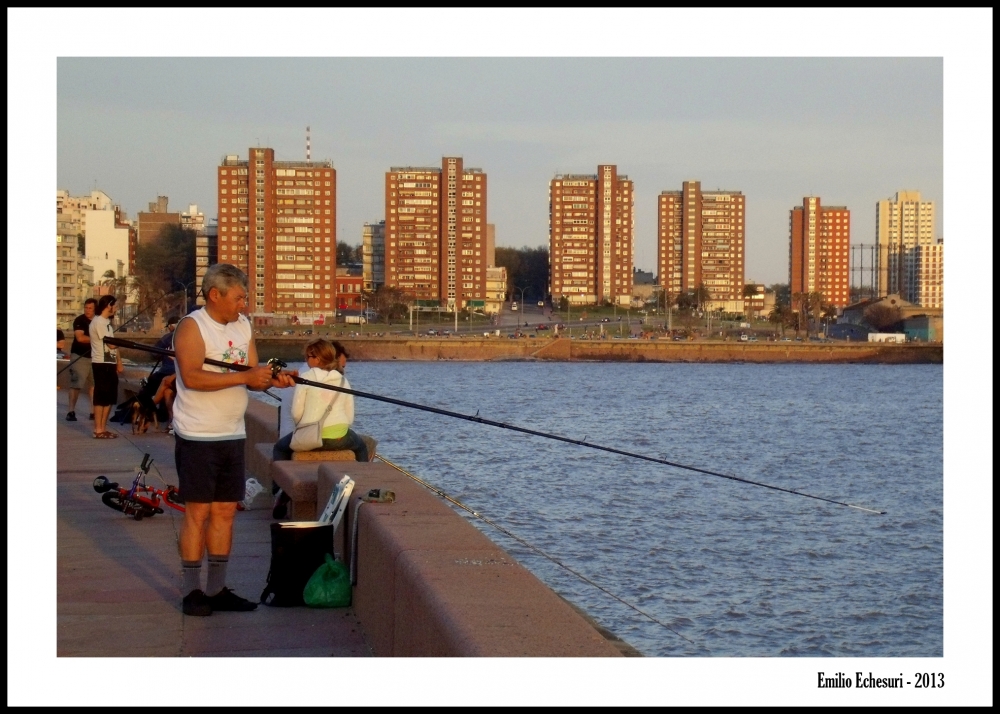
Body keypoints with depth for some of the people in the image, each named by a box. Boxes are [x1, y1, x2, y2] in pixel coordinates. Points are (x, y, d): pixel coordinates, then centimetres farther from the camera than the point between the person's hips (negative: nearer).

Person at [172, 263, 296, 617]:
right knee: (198, 511, -4)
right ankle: (192, 592, 1)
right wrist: (245, 377, -26)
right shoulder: (192, 326, -11)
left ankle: (217, 590, 14)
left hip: (233, 435, 7)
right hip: (198, 437, -7)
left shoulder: (243, 326, 12)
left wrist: (272, 379, -11)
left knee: (225, 511, 8)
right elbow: (191, 377, -24)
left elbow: (253, 376, 12)